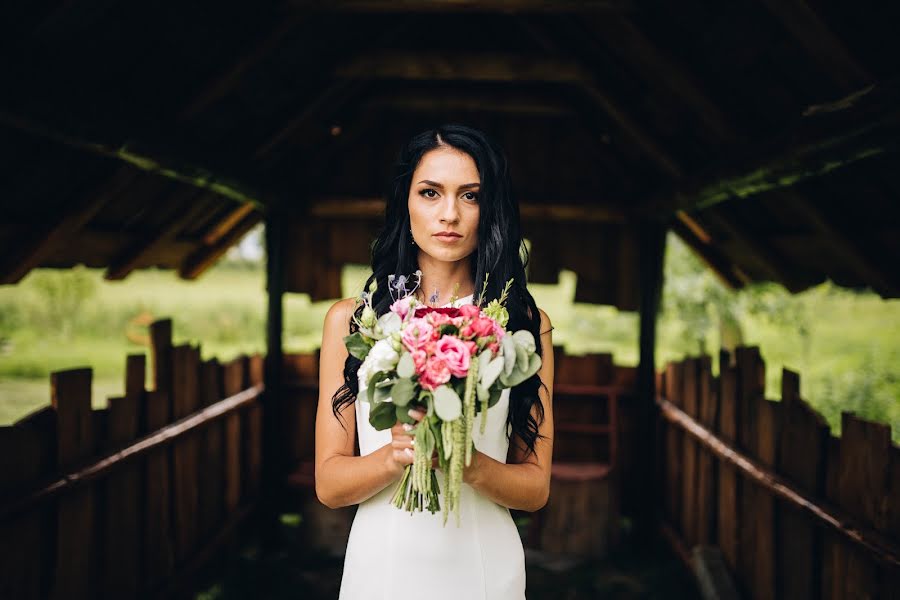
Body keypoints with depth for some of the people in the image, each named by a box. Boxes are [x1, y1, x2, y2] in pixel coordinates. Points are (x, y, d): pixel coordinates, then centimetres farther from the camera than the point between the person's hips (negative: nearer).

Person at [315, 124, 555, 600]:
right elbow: (328, 484, -5)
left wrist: (472, 466, -21)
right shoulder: (352, 319, -4)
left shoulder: (526, 324, -3)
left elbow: (536, 488, -2)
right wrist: (394, 456, -24)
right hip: (382, 560, 0)